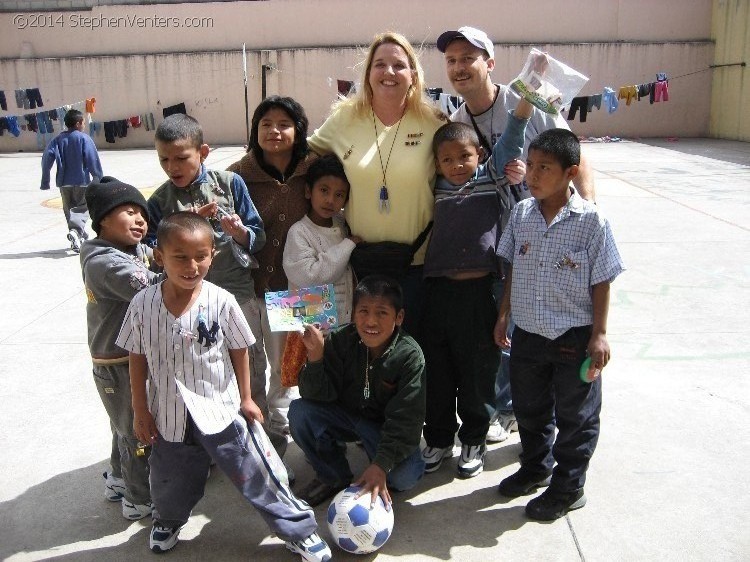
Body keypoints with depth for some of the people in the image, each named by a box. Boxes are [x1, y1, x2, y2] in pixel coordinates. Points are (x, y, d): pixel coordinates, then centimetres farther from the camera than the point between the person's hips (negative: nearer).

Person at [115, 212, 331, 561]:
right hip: (170, 416, 2)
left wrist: (246, 398, 3)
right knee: (170, 483, 23)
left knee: (259, 475, 3)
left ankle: (299, 532, 20)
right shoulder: (143, 305, -11)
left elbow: (239, 350, -2)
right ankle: (167, 521, 56)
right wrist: (140, 411, 2)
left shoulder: (221, 302, -15)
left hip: (221, 411, -2)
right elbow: (137, 359, -1)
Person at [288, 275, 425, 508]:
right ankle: (334, 477, 1)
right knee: (299, 412, -23)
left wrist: (380, 465, -34)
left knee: (405, 477, -27)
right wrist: (315, 356, -37)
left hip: (386, 425, -2)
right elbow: (318, 395, -18)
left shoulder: (410, 355, -25)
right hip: (345, 415, 3)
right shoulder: (341, 340, -18)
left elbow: (405, 420, -24)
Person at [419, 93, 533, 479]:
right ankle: (438, 440, 29)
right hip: (438, 288, 3)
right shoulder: (436, 187, 11)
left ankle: (473, 441, 28)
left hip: (480, 289, -3)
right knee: (436, 371, 11)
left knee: (477, 372, 9)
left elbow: (512, 136, -7)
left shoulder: (493, 177, 2)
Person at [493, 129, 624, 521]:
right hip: (527, 332, 5)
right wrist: (503, 316, 9)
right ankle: (536, 467, 44)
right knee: (528, 407, 21)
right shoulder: (521, 213, -2)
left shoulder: (591, 221, -16)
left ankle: (568, 489, 28)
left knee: (575, 416, 11)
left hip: (574, 337, -5)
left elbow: (601, 282, -11)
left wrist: (599, 334, -12)